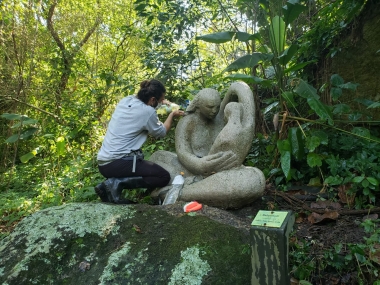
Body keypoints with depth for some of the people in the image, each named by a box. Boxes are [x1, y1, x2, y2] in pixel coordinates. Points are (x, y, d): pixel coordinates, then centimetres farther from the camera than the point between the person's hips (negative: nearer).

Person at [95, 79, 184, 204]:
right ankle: (118, 183, -10)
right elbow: (161, 132, 5)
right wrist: (172, 115, 20)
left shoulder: (126, 100, 7)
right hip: (118, 163, -8)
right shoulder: (148, 111, -13)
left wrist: (161, 102, 31)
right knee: (164, 177, -1)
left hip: (103, 162, 8)